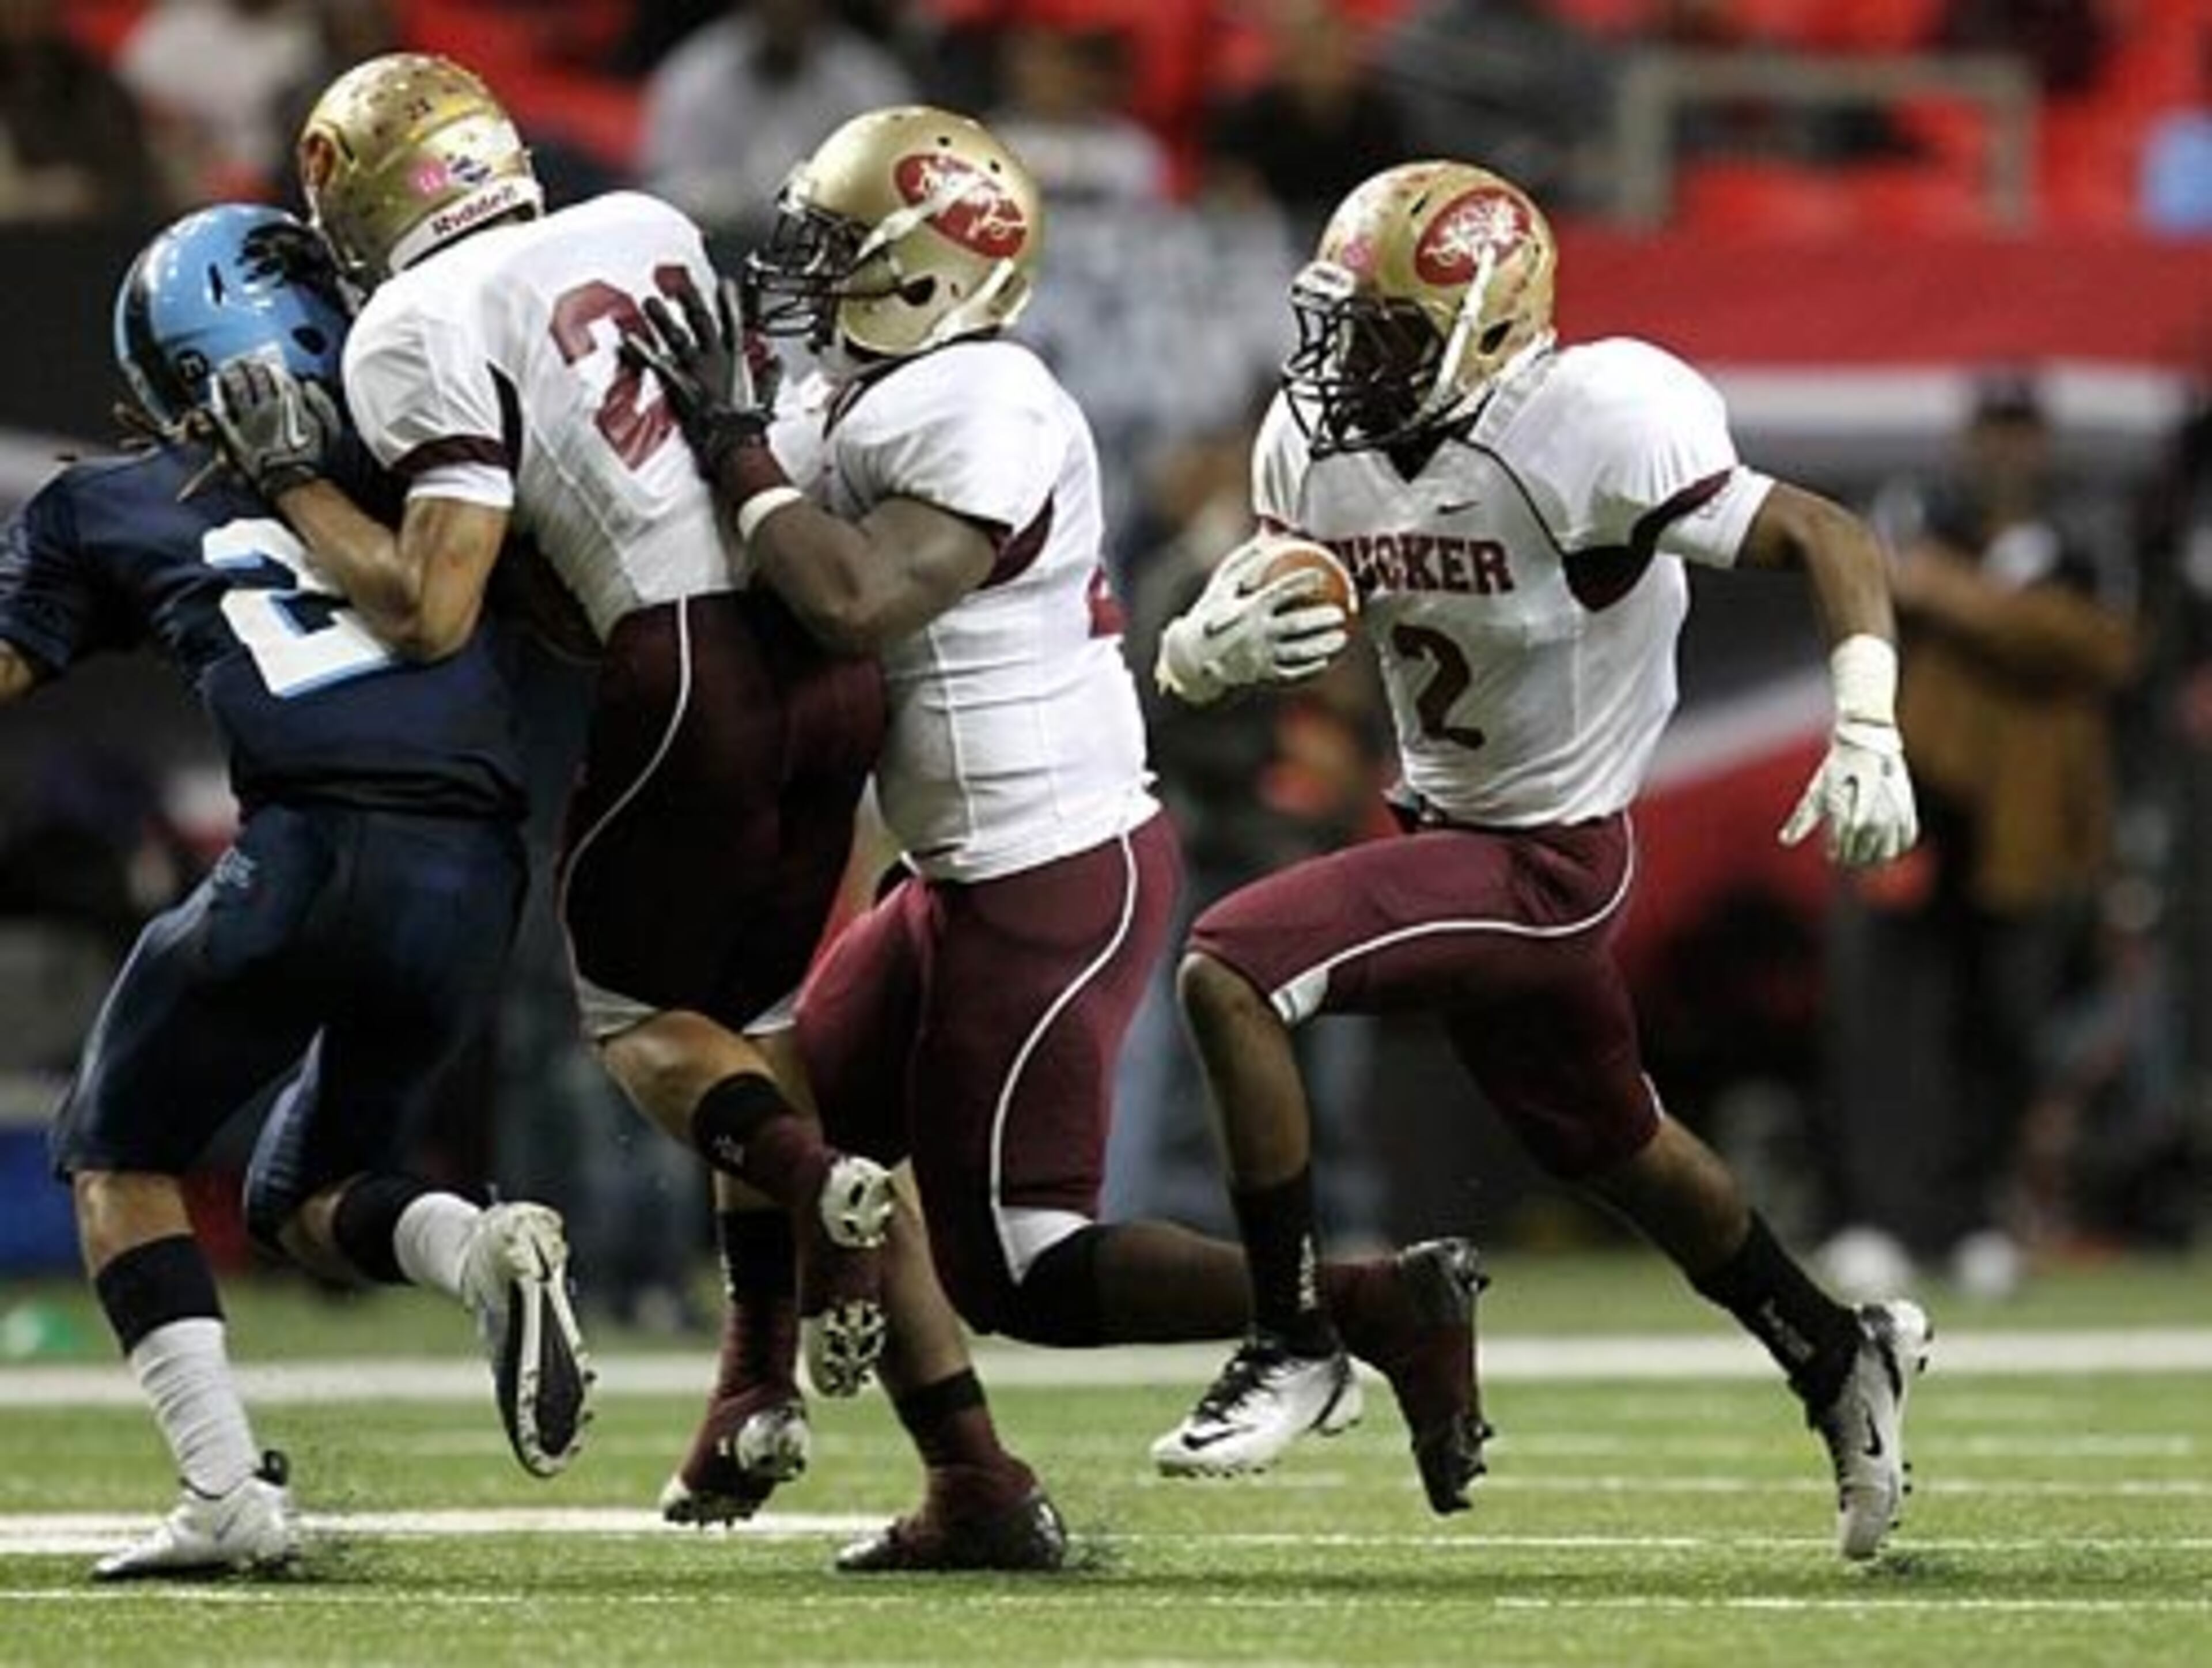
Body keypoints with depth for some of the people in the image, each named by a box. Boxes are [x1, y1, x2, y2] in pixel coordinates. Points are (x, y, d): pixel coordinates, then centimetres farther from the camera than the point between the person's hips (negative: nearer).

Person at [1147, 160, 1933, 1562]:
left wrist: (1866, 736, -34)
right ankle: (1839, 1358, 45)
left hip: (1549, 855, -8)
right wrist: (1218, 647, -25)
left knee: (1232, 972, -22)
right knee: (1611, 1145, 24)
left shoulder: (1584, 436, -26)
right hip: (1447, 821, 8)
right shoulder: (1321, 441, -5)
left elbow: (1830, 541, -22)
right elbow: (1196, 653, 0)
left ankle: (1294, 1341, -9)